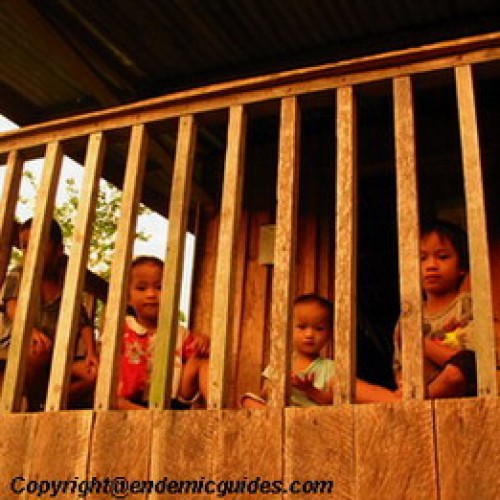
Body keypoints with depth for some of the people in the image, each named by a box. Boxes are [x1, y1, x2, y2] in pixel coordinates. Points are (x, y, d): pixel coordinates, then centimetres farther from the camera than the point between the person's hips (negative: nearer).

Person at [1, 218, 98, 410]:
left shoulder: (66, 287, 14)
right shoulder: (18, 275, 9)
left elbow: (84, 322, 7)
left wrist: (91, 353, -13)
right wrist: (31, 330, -34)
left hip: (56, 356, 3)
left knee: (94, 373, -22)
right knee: (39, 350, -39)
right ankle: (31, 405, -16)